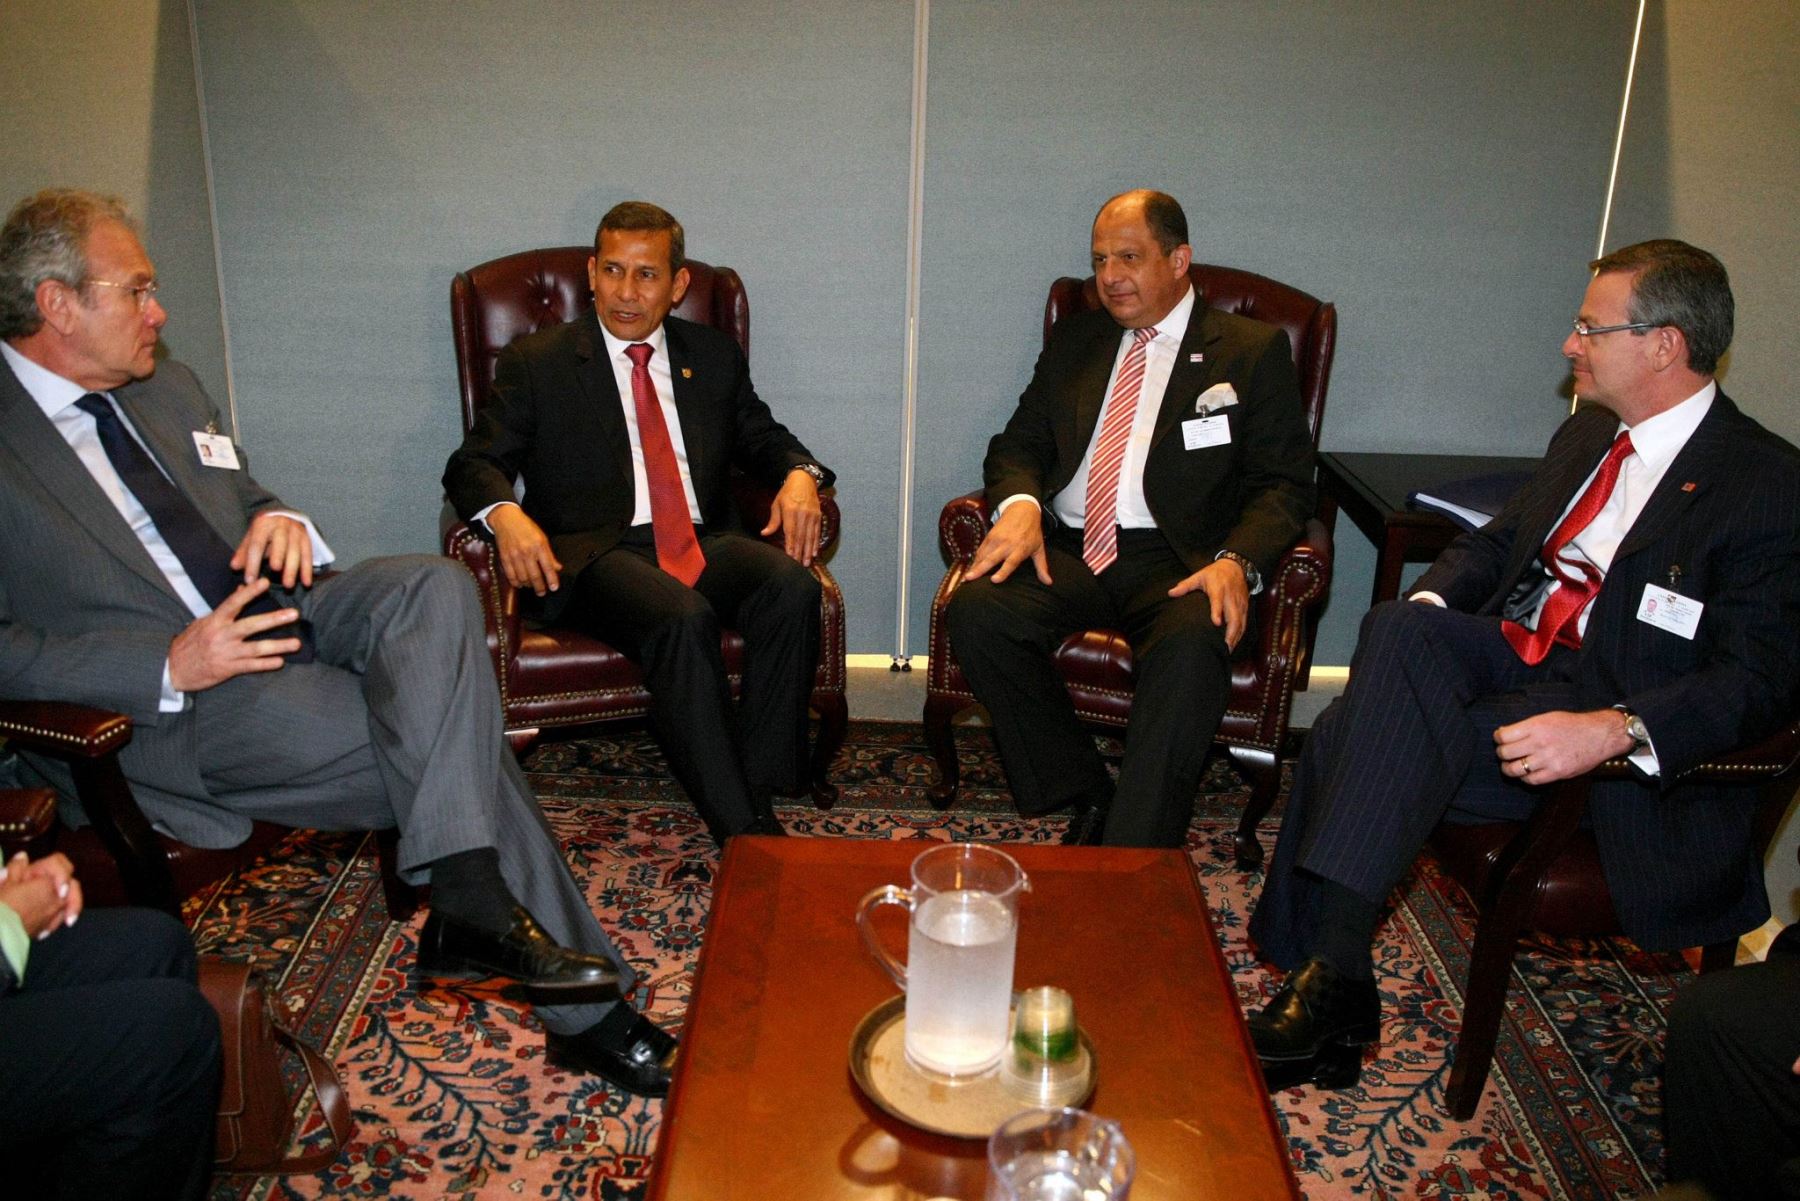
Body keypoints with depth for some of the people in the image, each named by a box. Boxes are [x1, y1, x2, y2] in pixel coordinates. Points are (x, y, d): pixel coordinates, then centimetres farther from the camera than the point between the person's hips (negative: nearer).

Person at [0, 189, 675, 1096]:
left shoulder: (169, 390, 17)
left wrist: (277, 520, 1)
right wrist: (170, 666, -23)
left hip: (280, 613, 7)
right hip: (179, 712, -6)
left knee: (436, 587, -24)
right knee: (465, 752, -20)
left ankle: (467, 903, -23)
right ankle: (586, 1010, -7)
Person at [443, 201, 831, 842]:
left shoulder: (714, 356, 20)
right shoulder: (536, 362, 10)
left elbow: (763, 437, 24)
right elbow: (473, 463, 5)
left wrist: (799, 475, -2)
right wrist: (505, 514, -19)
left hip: (706, 542, 4)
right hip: (599, 551, -3)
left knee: (792, 587, -29)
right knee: (683, 618, -35)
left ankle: (761, 799, -23)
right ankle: (740, 832, -29)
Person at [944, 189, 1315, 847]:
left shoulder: (1253, 350, 10)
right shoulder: (1075, 339, 22)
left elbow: (1283, 483, 3)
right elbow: (1019, 444, 18)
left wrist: (1236, 560, -17)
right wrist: (1020, 503, -7)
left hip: (1178, 563, -3)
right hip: (1066, 551, 4)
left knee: (1192, 644, -37)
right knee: (975, 609, -27)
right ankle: (1086, 798, -13)